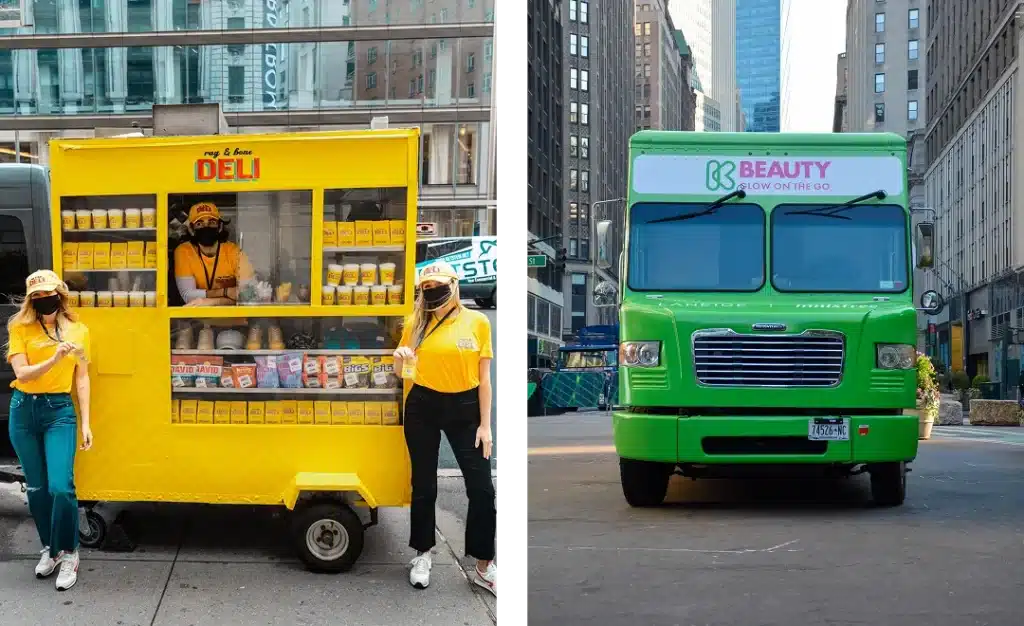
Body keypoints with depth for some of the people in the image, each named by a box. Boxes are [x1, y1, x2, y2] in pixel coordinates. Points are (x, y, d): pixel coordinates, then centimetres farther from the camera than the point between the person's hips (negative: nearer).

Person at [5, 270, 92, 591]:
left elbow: (81, 378, 6)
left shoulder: (78, 331, 3)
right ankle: (49, 548, 27)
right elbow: (22, 373, -10)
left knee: (60, 486, -14)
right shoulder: (20, 328, 1)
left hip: (59, 410, -1)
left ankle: (68, 553, 1)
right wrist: (54, 359, -26)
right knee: (36, 487, 10)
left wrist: (85, 423, 2)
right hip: (24, 410, 1)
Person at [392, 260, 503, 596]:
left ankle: (484, 565, 10)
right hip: (423, 407, 1)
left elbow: (483, 377, -1)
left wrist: (485, 425, -4)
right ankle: (422, 555, 28)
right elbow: (401, 372, 10)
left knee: (481, 488, -2)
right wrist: (400, 358, -14)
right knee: (424, 485, 10)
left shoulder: (477, 322, -4)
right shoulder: (415, 323, 1)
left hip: (465, 408, -1)